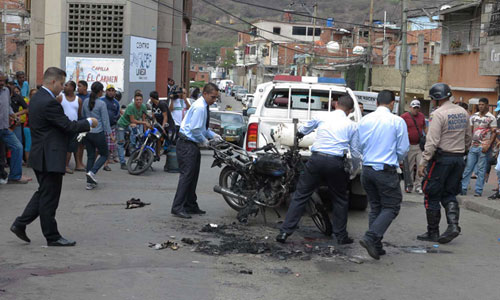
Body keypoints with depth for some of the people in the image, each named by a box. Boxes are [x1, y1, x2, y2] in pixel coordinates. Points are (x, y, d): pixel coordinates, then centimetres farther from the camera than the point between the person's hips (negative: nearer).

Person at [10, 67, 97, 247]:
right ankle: (52, 237, 11)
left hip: (41, 156, 10)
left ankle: (20, 224, 19)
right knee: (49, 198, 0)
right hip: (50, 158, -10)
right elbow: (68, 126, -19)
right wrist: (89, 123, -4)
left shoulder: (37, 98, 11)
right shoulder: (49, 102, -21)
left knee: (43, 193, 20)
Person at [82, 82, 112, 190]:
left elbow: (83, 116, 15)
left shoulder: (85, 102, 4)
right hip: (98, 133, -6)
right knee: (104, 155, 11)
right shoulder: (101, 104, -12)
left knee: (90, 156, 11)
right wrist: (110, 134, -3)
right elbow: (105, 120, -10)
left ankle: (89, 182, 8)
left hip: (87, 133, 6)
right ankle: (92, 172, -10)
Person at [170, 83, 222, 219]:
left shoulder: (204, 107, 13)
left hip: (193, 145, 10)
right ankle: (177, 208, -11)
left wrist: (213, 135, 13)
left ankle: (190, 205, 21)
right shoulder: (199, 107, -18)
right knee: (186, 175, -12)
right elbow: (195, 129, -22)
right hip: (187, 145, -10)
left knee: (193, 176, 13)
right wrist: (204, 141, -9)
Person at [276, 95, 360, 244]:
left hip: (316, 159, 1)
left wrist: (299, 133, 52)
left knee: (300, 196, 6)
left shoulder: (321, 117, 10)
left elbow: (303, 130, 29)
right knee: (340, 199, 18)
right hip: (336, 163, 0)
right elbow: (355, 151, 11)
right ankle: (341, 236, 22)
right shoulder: (351, 126, 7)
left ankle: (285, 231, 1)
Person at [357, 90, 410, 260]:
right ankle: (370, 238, -14)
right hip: (386, 171, -5)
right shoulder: (397, 121, -8)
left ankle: (375, 246, 14)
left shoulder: (365, 120, 4)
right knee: (391, 207, 4)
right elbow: (403, 149, -4)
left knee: (375, 207, 15)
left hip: (367, 169, 5)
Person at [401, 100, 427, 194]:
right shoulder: (404, 116, -3)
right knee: (409, 167, 4)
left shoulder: (422, 116, 11)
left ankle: (418, 186, 2)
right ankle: (409, 185, 16)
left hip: (420, 145, 3)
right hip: (410, 146, -3)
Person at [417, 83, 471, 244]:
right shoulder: (463, 112, 10)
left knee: (432, 196, 4)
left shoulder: (438, 114, -14)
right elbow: (468, 138, 16)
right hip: (458, 158, 7)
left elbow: (432, 142, -19)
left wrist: (423, 162, -17)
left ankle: (432, 232, 9)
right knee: (449, 194, 14)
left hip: (441, 158, -7)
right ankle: (453, 225, -4)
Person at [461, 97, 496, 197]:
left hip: (484, 147, -4)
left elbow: (494, 133, -6)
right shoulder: (474, 116, 11)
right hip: (473, 146, 4)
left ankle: (478, 191, 5)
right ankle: (463, 188, 7)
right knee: (468, 168, 3)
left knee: (481, 170, 0)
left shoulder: (491, 118, -3)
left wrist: (488, 146, -15)